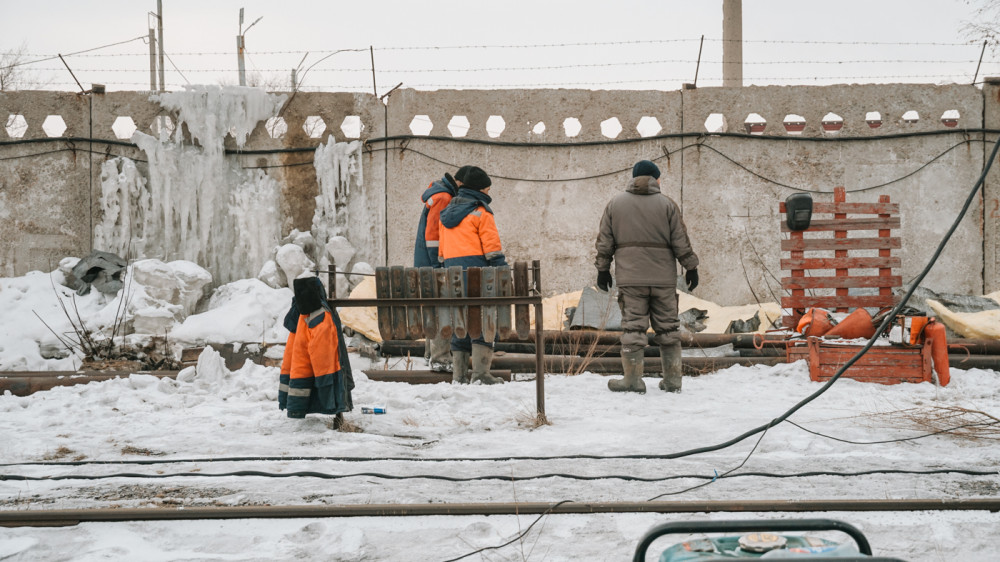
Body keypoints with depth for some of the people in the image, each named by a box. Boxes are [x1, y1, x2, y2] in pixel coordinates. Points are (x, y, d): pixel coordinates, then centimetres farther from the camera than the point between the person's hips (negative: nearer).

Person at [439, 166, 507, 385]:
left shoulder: (448, 212, 18)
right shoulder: (480, 212, -4)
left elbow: (443, 247, 20)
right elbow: (492, 246, -9)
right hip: (476, 268, -7)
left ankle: (459, 373, 10)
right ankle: (480, 372, -13)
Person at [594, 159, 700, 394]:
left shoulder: (615, 203, 8)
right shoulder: (667, 204, 4)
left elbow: (604, 241, 8)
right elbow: (681, 241, 2)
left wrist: (603, 269, 15)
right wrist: (691, 268, 10)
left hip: (630, 278, 0)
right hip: (664, 278, 0)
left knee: (633, 327, -1)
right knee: (667, 328, 7)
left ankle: (633, 379, -5)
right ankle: (672, 379, 10)